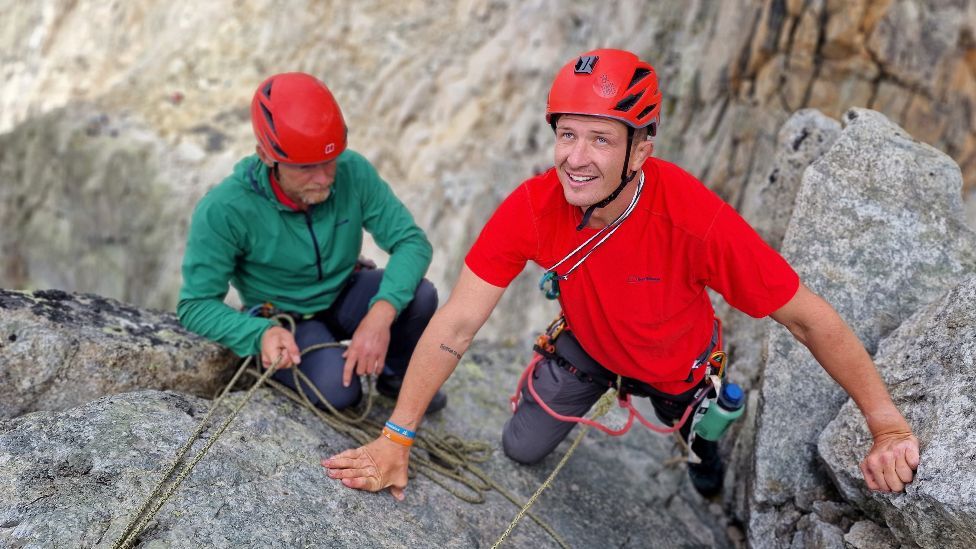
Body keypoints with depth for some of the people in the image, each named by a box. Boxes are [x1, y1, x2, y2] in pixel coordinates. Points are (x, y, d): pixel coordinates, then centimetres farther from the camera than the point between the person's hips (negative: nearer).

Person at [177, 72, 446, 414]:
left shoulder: (353, 171, -22)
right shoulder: (224, 210, -28)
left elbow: (411, 241, -21)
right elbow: (195, 305, -20)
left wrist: (381, 315, -38)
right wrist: (262, 333, -39)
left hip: (346, 296, 3)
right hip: (285, 320, -2)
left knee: (420, 296, -27)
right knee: (336, 389, -31)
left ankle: (395, 375, 5)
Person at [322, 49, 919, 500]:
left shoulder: (699, 221, -42)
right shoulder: (531, 208, -34)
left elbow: (810, 318, -32)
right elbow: (457, 323, -28)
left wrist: (890, 428, -27)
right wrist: (396, 439, -27)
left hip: (677, 359, -1)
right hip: (588, 342, 1)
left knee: (693, 436, 24)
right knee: (522, 449, 7)